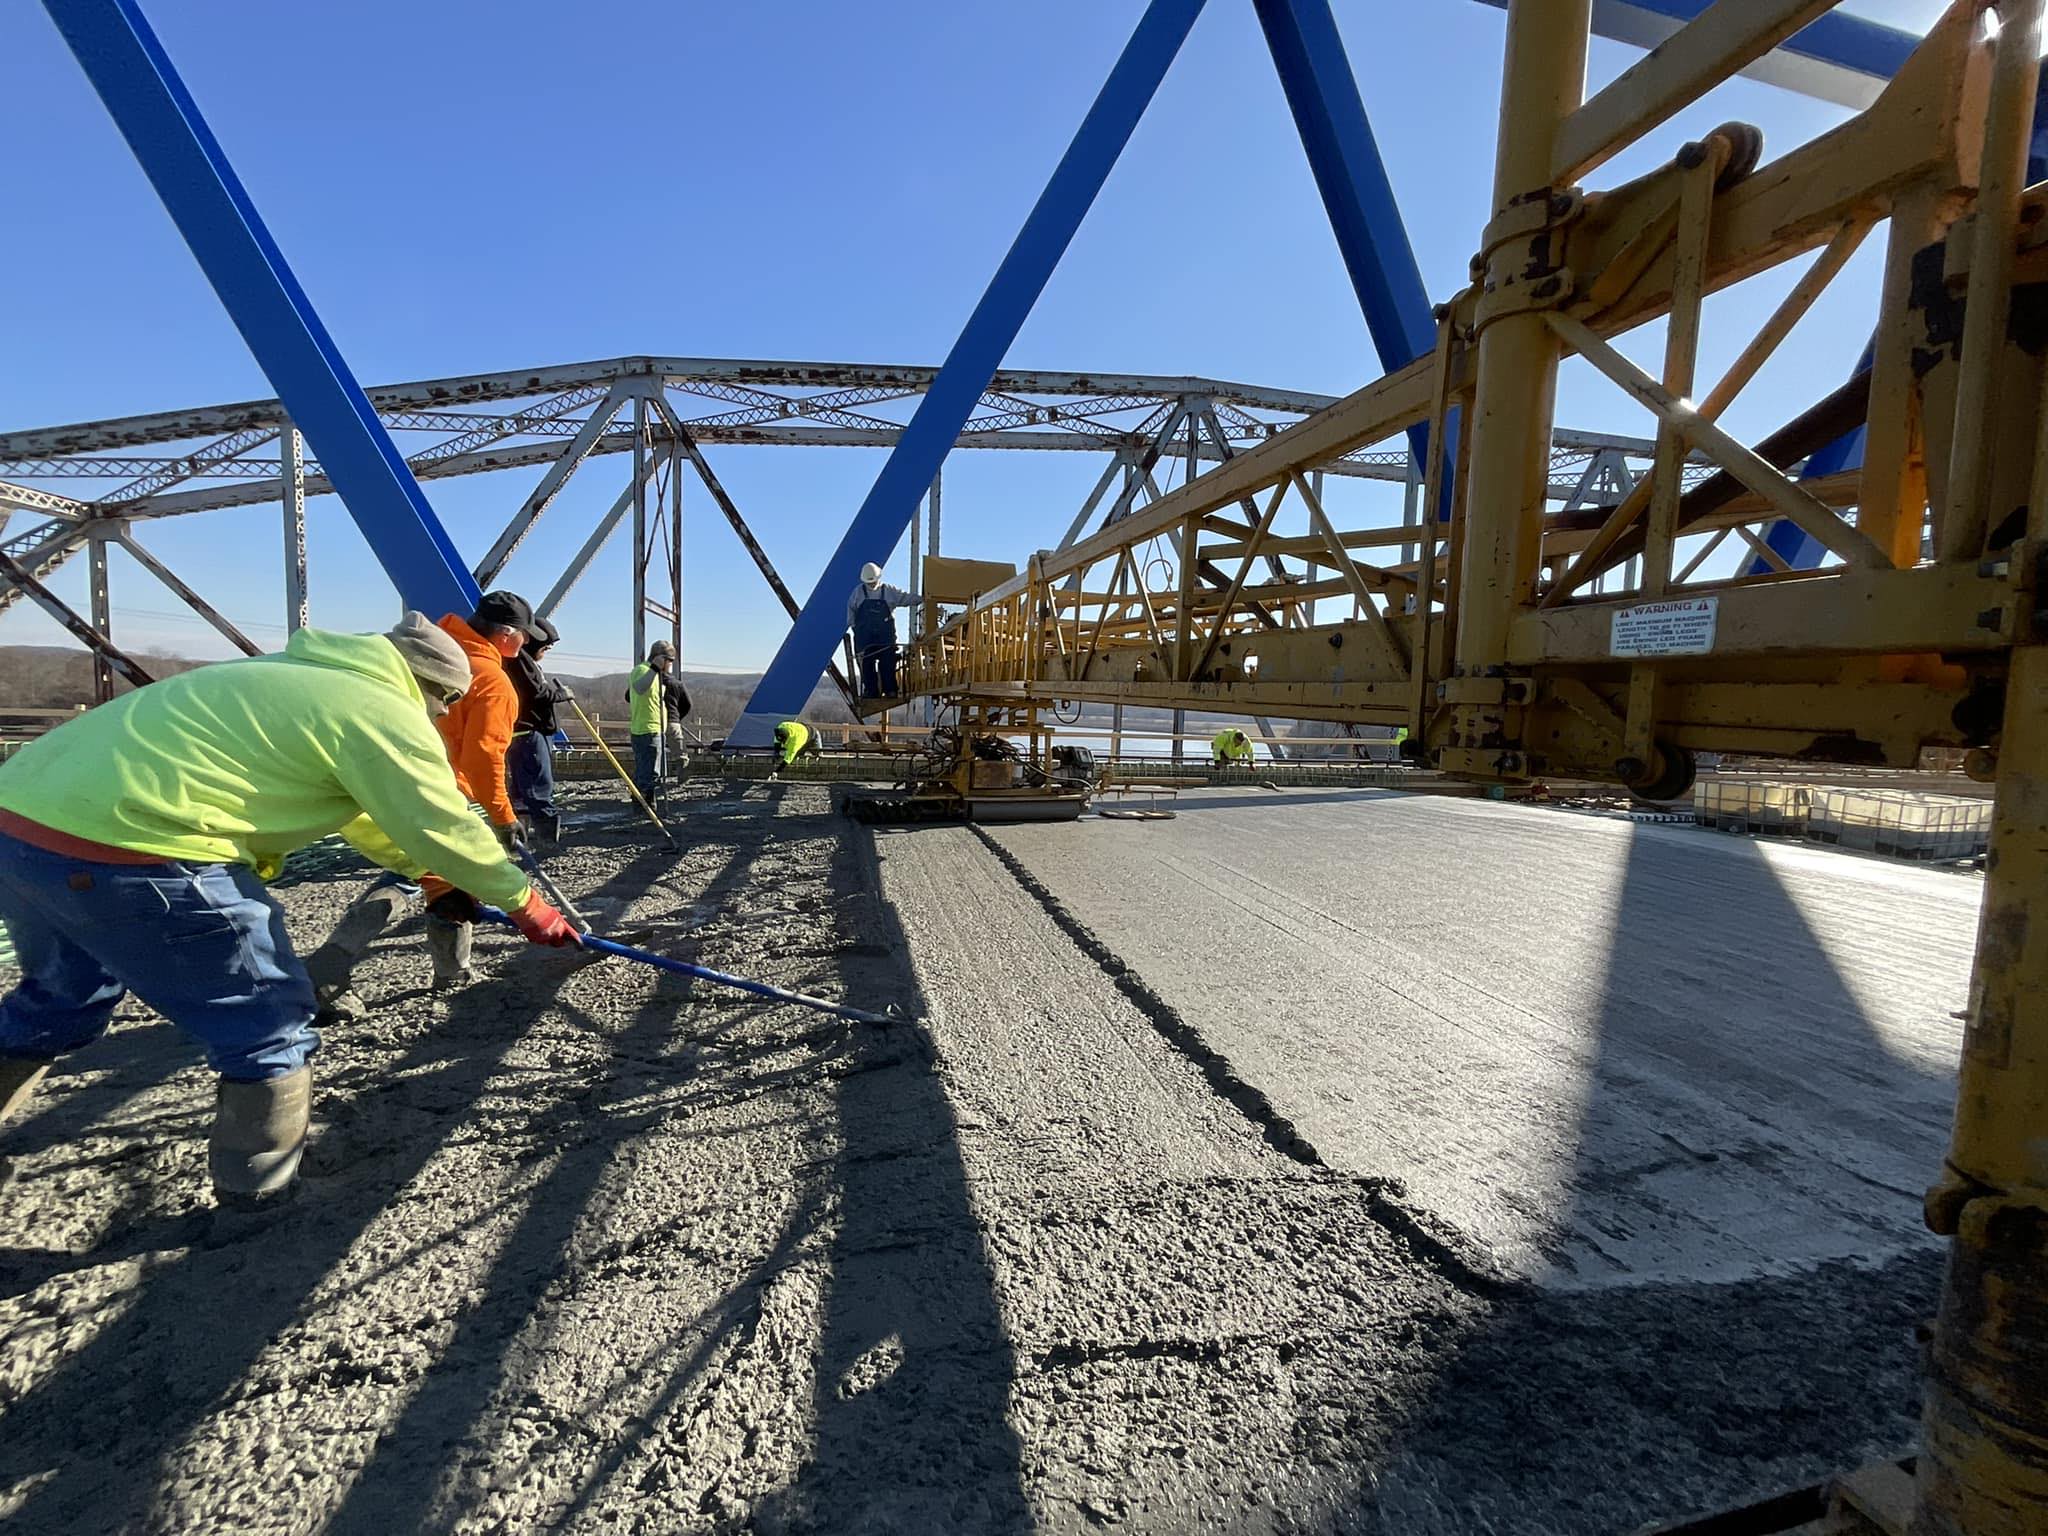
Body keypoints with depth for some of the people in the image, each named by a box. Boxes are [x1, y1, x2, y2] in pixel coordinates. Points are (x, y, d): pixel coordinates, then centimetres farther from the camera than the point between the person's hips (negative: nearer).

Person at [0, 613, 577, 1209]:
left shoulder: (303, 677, 22)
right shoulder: (383, 712, -7)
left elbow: (358, 810, 31)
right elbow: (445, 827, -4)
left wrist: (426, 871, 38)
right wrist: (526, 902, 10)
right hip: (122, 852, -10)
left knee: (61, 1002, 34)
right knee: (270, 1024, 6)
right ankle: (260, 1194, 19)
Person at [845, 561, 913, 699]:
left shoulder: (890, 591, 6)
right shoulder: (858, 592, 7)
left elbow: (906, 597, 2)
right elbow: (850, 609, 13)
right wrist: (853, 626, 6)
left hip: (885, 635, 0)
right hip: (865, 635, 1)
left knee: (888, 663, -5)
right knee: (867, 664, -1)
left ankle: (890, 690, -1)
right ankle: (871, 691, 3)